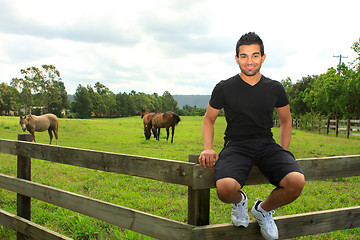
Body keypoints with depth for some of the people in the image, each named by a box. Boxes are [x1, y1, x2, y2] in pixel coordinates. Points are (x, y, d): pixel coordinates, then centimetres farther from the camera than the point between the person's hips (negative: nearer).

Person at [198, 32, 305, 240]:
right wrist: (208, 148, -4)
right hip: (236, 145, -2)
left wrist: (284, 153, 9)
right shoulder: (224, 88, 1)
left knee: (297, 182, -28)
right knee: (225, 188, -35)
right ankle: (239, 200, 8)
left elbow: (286, 120, 21)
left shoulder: (275, 89, 7)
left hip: (267, 145, 2)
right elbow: (209, 119, 13)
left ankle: (263, 209, 7)